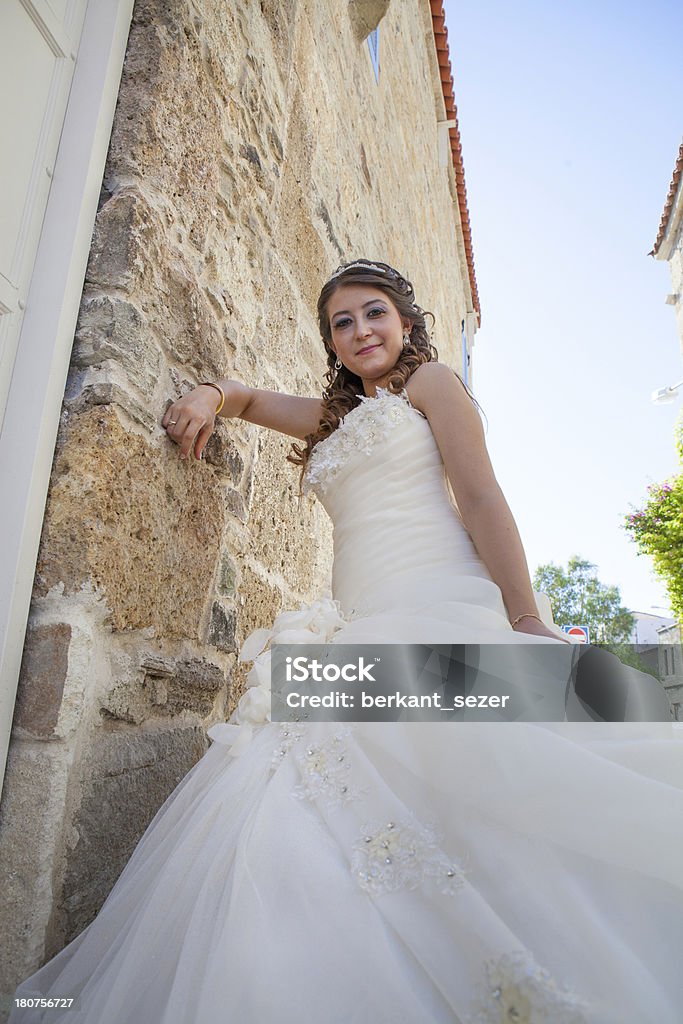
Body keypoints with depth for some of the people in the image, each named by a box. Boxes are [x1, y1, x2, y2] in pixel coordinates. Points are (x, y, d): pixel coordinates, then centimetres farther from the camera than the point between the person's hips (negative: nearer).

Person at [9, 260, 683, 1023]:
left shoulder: (431, 380, 12)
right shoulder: (335, 415, 29)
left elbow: (480, 497, -1)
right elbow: (254, 399, 42)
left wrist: (524, 618, -11)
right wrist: (211, 395, 16)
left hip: (436, 605, -5)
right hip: (359, 627, 6)